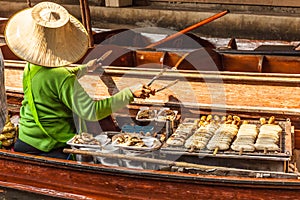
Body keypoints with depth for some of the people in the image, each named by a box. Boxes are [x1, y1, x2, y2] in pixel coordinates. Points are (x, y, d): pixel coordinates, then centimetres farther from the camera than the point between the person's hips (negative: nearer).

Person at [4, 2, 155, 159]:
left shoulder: (30, 67, 1)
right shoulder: (61, 77, -26)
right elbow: (91, 112, -29)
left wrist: (84, 68, 33)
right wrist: (130, 93, -30)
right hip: (53, 148, -8)